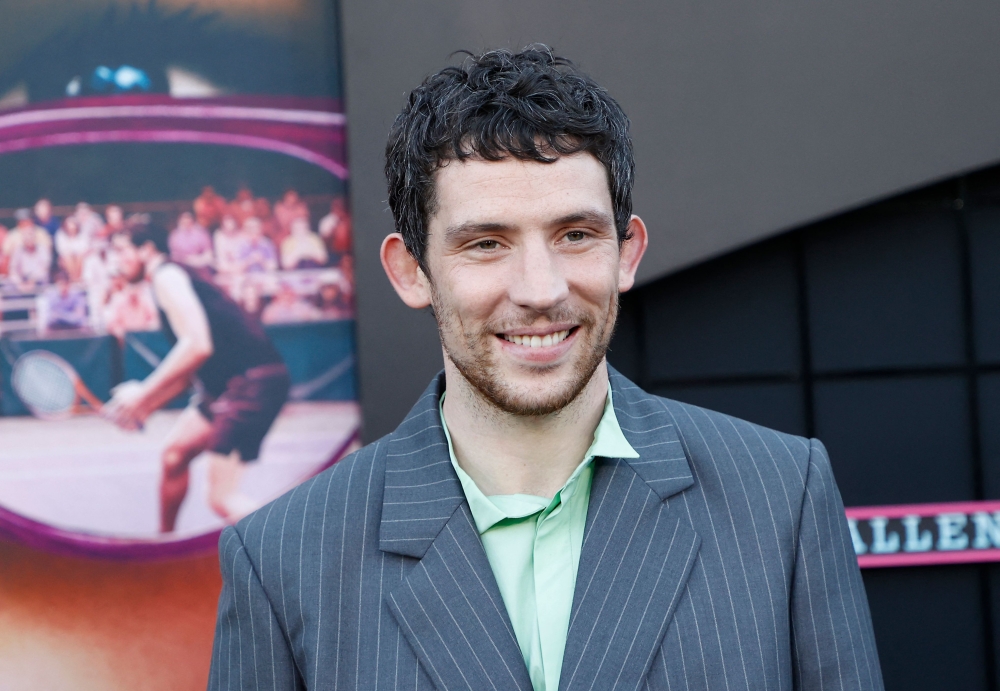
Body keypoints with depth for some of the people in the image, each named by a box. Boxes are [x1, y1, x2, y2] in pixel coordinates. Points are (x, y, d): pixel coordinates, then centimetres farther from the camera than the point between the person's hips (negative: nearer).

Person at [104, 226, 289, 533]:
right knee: (174, 455, 22)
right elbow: (189, 370, 24)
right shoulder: (172, 278, 23)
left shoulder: (167, 276, -8)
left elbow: (197, 346, -22)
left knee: (222, 499, -16)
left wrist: (142, 395, -16)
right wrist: (145, 406, 16)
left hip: (253, 380, -10)